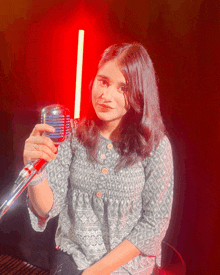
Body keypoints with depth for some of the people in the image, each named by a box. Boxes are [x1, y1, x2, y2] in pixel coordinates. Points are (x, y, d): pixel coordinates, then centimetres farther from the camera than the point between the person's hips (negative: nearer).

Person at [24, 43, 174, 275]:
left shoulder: (155, 145, -12)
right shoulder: (73, 134, -5)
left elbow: (155, 222, -8)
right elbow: (48, 208, -6)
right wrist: (35, 171, -26)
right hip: (72, 254, 1)